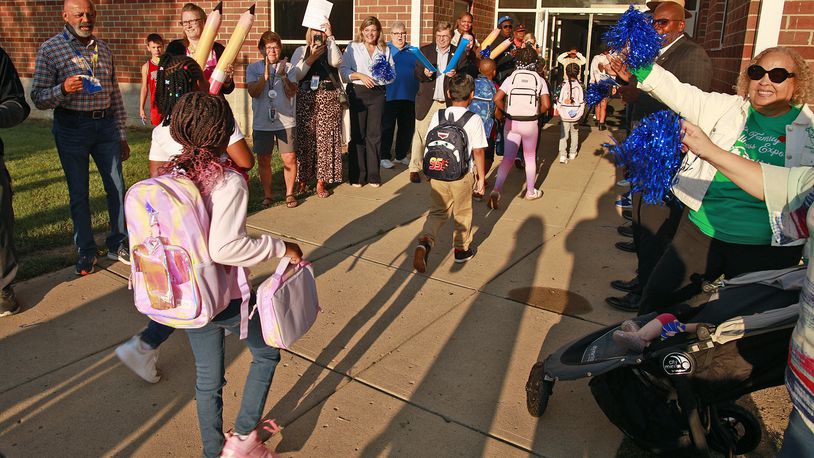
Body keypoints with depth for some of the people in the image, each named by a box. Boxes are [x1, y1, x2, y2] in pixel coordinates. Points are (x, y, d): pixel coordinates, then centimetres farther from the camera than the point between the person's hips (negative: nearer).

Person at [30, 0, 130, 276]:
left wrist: (121, 136, 12)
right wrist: (63, 89, -26)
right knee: (79, 193, 5)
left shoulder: (103, 50, 10)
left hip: (105, 125, 4)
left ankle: (118, 245, 22)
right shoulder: (50, 49, -3)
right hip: (71, 127, -3)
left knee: (117, 187, 7)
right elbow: (38, 98, -6)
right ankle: (86, 252, 18)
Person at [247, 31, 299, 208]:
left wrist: (283, 76, -20)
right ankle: (267, 195, 20)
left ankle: (289, 193, 14)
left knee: (289, 158, -2)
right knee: (263, 161, 7)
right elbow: (253, 92, -10)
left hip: (285, 121, -1)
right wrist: (265, 75, -22)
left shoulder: (288, 67, 3)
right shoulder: (253, 68, 3)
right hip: (262, 122, 1)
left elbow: (291, 93, -6)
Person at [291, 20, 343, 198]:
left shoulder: (331, 50, 11)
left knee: (325, 140, -2)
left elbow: (336, 62, -13)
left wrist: (330, 37, -11)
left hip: (328, 99, 0)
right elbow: (295, 75, -1)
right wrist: (311, 58, -8)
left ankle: (321, 182, 6)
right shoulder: (301, 51, 11)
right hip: (305, 99, 0)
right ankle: (301, 180, 11)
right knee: (304, 139, -1)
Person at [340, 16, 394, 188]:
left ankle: (373, 175, 11)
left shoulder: (385, 50, 12)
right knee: (358, 134, 1)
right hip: (358, 92, -2)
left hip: (378, 93, 2)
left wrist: (387, 75, -7)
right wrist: (360, 76, -16)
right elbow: (343, 70, -4)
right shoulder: (352, 47, 4)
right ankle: (357, 176, 7)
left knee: (374, 134, 3)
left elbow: (393, 73, 14)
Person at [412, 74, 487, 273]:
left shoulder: (437, 116, 0)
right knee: (462, 213, 16)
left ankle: (425, 241, -11)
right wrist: (481, 177, 3)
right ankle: (462, 250, 31)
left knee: (438, 211, 14)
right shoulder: (474, 120, -9)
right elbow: (478, 152, -7)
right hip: (462, 175, -3)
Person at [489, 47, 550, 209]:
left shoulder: (511, 78, -2)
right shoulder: (539, 80, -4)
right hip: (530, 124, -1)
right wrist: (535, 113, 6)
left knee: (508, 157, 6)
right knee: (530, 157, 16)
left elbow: (497, 99, -12)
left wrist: (507, 111, 3)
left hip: (511, 122, 1)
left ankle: (496, 190, -12)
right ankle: (530, 191, 29)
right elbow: (546, 105, -12)